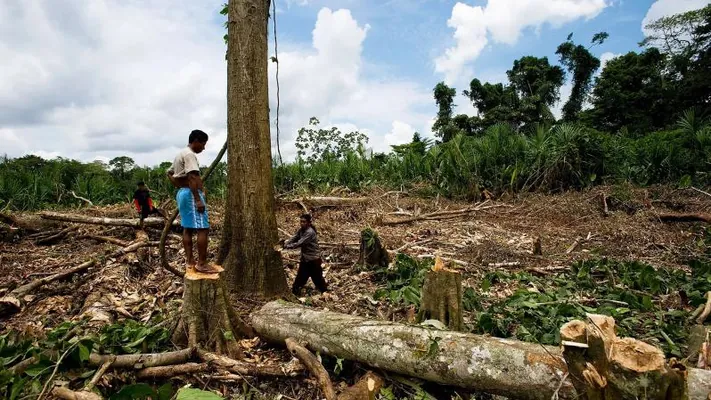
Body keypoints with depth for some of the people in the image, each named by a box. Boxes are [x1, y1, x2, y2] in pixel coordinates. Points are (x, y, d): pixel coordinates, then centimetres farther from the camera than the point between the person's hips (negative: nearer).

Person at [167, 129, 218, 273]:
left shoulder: (180, 154, 19)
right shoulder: (190, 154, -13)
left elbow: (169, 173, 28)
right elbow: (192, 177, -24)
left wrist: (179, 187, 19)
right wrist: (198, 199, -27)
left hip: (182, 193, 11)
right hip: (191, 194, -11)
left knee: (187, 228, 11)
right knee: (203, 228, -11)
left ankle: (189, 260, 16)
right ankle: (202, 264, -11)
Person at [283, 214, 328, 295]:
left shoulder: (310, 232, -24)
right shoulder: (301, 230, 4)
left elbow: (299, 243, -28)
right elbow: (294, 238, 0)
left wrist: (287, 246, -28)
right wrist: (285, 242, -18)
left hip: (313, 259, -7)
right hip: (305, 258, 7)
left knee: (317, 277, 6)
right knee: (300, 277, 13)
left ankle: (325, 292, 25)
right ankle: (294, 293, 21)